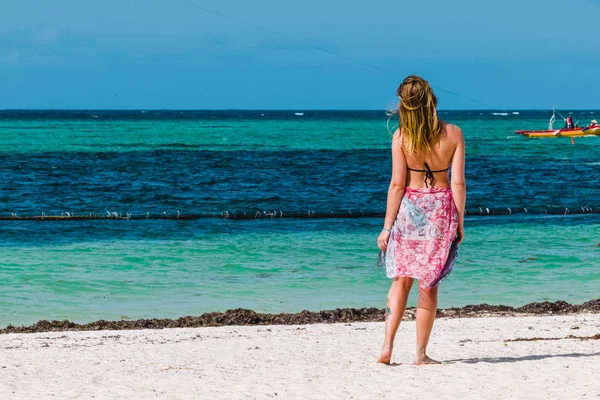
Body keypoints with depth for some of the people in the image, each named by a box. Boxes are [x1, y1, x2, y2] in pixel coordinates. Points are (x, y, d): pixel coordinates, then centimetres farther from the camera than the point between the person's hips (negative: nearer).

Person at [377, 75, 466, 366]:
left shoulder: (401, 136, -8)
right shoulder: (453, 134, -5)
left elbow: (397, 184, -8)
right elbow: (458, 183, -5)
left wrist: (387, 227, -2)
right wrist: (460, 221, 4)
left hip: (409, 208, 0)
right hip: (441, 210, 0)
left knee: (401, 280, 13)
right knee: (429, 285, 9)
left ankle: (387, 346, 1)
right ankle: (421, 353, 12)